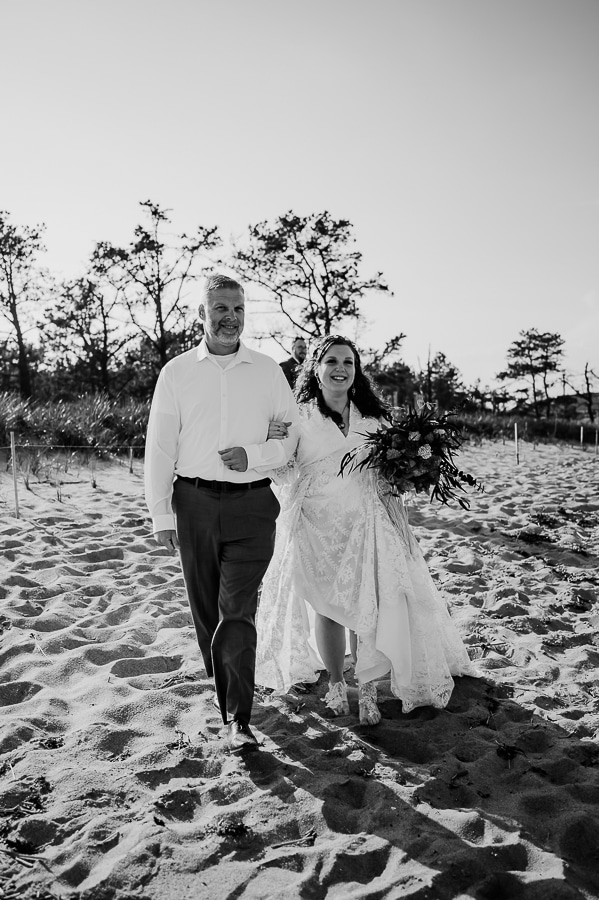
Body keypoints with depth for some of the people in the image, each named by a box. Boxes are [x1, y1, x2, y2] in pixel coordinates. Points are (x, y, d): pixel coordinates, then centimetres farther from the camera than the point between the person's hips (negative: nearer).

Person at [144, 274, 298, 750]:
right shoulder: (176, 372, 5)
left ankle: (240, 720, 1)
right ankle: (226, 697, 31)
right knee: (206, 610, 11)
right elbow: (159, 447, 5)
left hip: (251, 504, -1)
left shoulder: (268, 371, 5)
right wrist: (161, 514, 1)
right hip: (194, 503, 2)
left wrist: (254, 455, -11)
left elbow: (293, 437, 7)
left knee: (237, 612, -7)